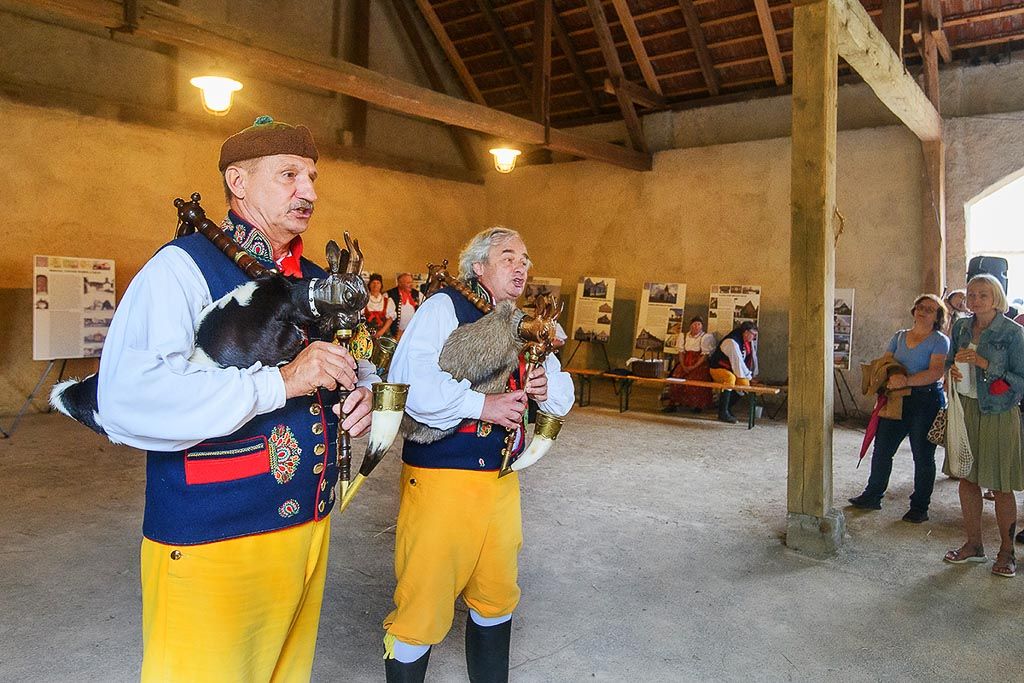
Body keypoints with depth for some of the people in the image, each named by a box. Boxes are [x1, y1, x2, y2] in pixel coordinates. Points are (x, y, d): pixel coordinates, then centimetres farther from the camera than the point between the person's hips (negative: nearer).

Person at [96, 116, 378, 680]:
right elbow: (126, 400, -27)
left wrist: (362, 390, -1)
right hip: (212, 543, -7)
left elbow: (353, 361, 23)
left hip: (310, 526, 7)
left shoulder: (318, 282, 10)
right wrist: (280, 380, -29)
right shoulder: (185, 266, -13)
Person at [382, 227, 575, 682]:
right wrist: (482, 405, -20)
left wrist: (546, 389, -7)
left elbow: (564, 395, 16)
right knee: (423, 601, 2)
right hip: (440, 477, -6)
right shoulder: (443, 307, -7)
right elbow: (409, 382, -22)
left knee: (497, 596, 18)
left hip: (502, 481, 7)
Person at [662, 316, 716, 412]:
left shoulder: (706, 337, -4)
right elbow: (681, 351, 8)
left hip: (699, 364, -4)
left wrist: (694, 366, -17)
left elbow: (705, 355, -9)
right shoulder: (685, 336, 11)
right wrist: (683, 366, -7)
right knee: (677, 376, -16)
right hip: (686, 363, 4)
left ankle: (697, 405, -6)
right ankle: (672, 403, -10)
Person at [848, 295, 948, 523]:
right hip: (897, 400, 5)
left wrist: (907, 380, -29)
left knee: (923, 456, 4)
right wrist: (886, 377, -14)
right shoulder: (899, 337, 13)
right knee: (881, 449, 9)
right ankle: (872, 496, 21)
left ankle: (919, 507, 15)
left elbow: (936, 371, -17)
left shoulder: (940, 341, -4)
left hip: (926, 401, -5)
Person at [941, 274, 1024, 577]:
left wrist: (982, 362, -21)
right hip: (965, 409, 5)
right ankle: (974, 545, 25)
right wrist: (953, 368, -4)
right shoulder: (961, 327, 6)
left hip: (998, 413, -5)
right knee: (967, 479, 11)